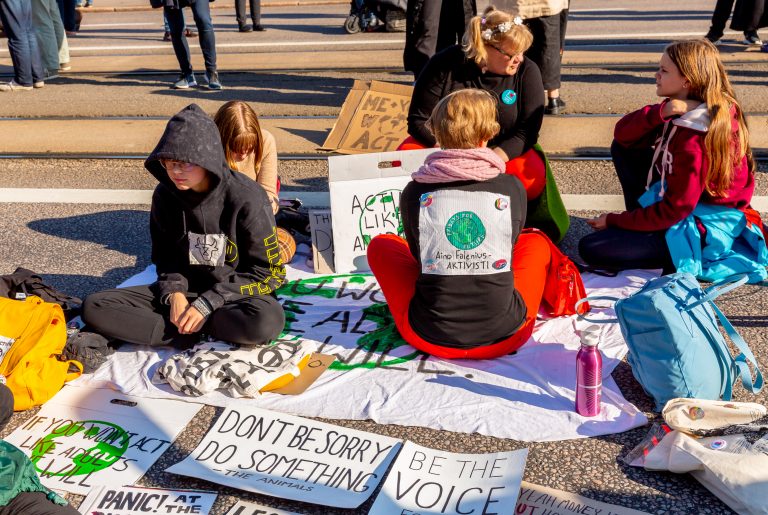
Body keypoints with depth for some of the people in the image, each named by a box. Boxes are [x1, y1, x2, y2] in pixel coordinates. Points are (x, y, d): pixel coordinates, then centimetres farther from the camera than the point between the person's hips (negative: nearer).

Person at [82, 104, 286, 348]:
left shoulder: (246, 198, -17)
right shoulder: (165, 195, -3)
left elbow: (269, 271, -14)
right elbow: (164, 255, 9)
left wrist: (208, 303, -19)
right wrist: (174, 293, -12)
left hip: (235, 293, -4)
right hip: (185, 291, 5)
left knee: (267, 321, -40)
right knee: (94, 307, -16)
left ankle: (182, 325, -18)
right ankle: (192, 332, -20)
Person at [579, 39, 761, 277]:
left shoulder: (696, 142, -29)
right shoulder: (678, 108, -3)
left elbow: (673, 211, -25)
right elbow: (622, 134, -7)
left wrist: (614, 220, -15)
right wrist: (661, 113, -26)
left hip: (698, 225, -9)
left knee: (591, 249, -16)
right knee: (622, 148, 6)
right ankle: (641, 220, 8)